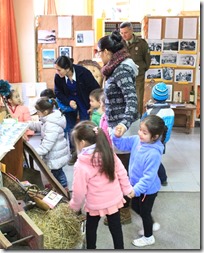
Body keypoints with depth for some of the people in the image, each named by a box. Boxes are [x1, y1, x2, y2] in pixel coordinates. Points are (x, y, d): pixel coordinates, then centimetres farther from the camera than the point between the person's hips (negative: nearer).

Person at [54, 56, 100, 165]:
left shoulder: (83, 73, -31)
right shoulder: (58, 76, -22)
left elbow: (96, 89, -22)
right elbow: (58, 92, -7)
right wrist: (68, 102, -21)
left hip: (84, 103, -3)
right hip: (69, 102, 3)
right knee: (70, 127, 6)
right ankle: (74, 152, 22)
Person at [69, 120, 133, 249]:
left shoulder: (81, 165, -25)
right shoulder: (109, 153, -12)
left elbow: (79, 191, -16)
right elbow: (122, 172, -2)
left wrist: (74, 206, 2)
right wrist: (127, 189, 13)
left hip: (95, 204, -3)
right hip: (114, 199, 4)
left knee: (91, 228, 24)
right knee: (116, 227, 20)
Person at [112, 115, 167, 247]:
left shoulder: (154, 153, -35)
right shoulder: (137, 140, -13)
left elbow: (149, 177, -32)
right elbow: (122, 144, -2)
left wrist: (136, 190, -31)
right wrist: (117, 136, -23)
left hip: (148, 189, -8)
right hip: (137, 183, 8)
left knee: (144, 212, 15)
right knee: (135, 207, 27)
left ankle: (149, 237, 42)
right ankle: (151, 224, 53)